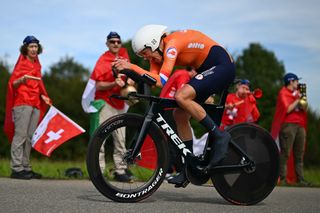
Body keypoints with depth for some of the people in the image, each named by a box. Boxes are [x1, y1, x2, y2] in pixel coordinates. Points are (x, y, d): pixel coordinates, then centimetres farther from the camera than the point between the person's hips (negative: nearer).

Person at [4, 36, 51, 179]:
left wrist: (43, 96, 11)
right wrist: (22, 79, -25)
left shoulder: (37, 65, 20)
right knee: (20, 135, -11)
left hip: (35, 104, 7)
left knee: (30, 137, 4)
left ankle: (26, 168, 6)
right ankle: (17, 169, -14)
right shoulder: (22, 63, 1)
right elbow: (12, 83, -6)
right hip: (22, 102, -7)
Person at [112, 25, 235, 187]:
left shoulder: (171, 44, -23)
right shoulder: (158, 51, 5)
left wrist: (132, 67, -32)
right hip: (207, 69, 10)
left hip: (221, 65, -10)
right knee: (180, 115, 4)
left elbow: (161, 81, -32)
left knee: (181, 96, -29)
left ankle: (219, 136, -19)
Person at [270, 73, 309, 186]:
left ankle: (300, 178, 6)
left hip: (300, 125, 7)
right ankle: (282, 178, -8)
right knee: (285, 153, -8)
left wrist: (302, 101, 1)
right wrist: (298, 100, -7)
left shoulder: (297, 92, 21)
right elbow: (287, 109, -11)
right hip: (288, 125, -7)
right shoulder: (283, 93, -1)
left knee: (299, 153, 5)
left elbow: (303, 108, 18)